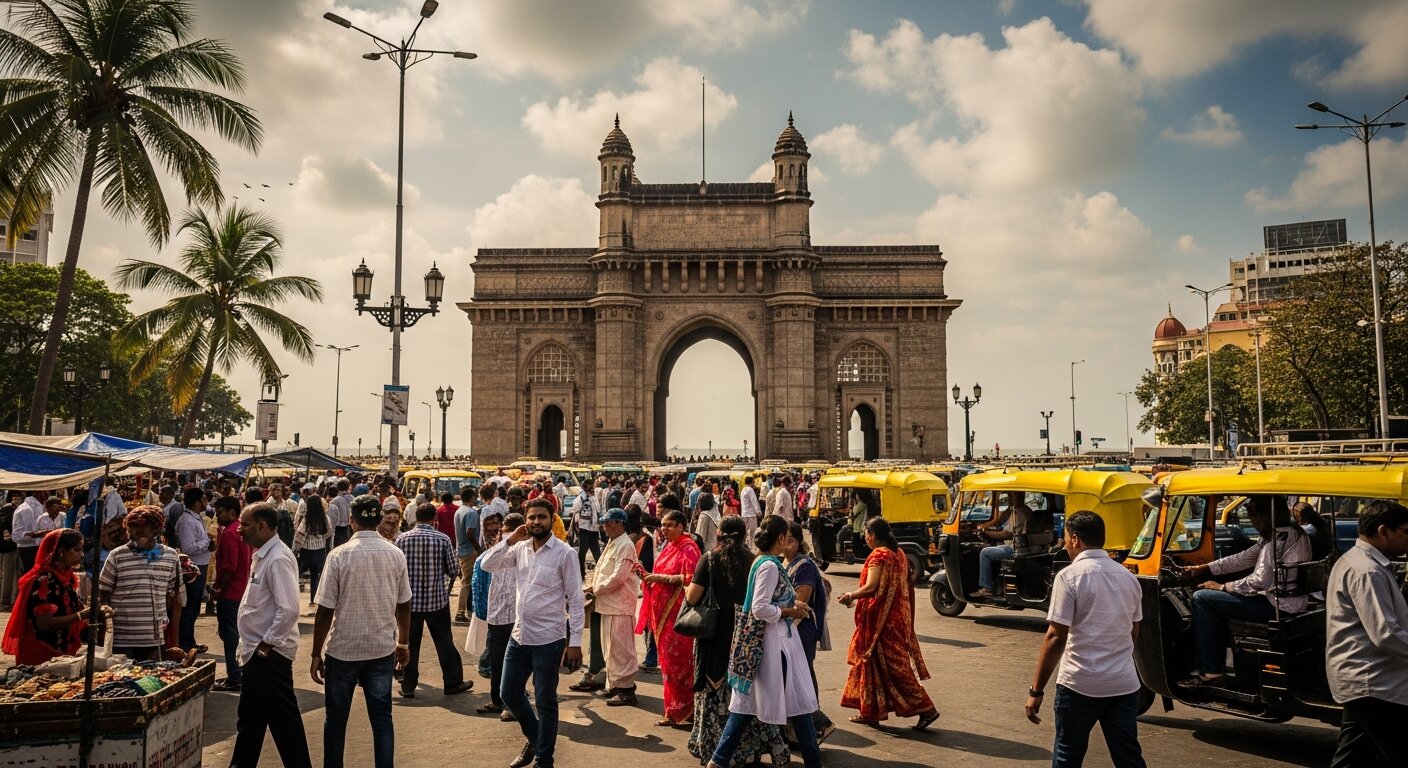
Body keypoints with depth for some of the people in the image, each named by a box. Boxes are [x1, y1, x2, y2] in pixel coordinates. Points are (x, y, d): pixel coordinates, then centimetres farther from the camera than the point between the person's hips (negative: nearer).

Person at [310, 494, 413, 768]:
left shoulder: (339, 555, -11)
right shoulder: (396, 555, -3)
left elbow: (325, 611, -10)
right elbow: (404, 605, 4)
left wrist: (316, 654, -1)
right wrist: (403, 643, 17)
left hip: (343, 650, -2)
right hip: (382, 649, 2)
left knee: (336, 719, 13)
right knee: (382, 718, 10)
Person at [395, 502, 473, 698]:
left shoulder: (402, 539, -5)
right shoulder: (443, 539, -8)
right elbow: (454, 570, -4)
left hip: (411, 599, 1)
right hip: (437, 599, -1)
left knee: (411, 644, 11)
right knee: (444, 642, 11)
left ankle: (408, 687, 15)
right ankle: (453, 682, 18)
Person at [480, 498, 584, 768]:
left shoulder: (564, 553, -12)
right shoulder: (520, 548, 4)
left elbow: (575, 600, -11)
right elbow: (487, 565, 5)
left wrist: (575, 642, -14)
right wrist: (510, 540, -7)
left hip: (548, 639, -6)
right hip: (519, 635, 6)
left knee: (545, 702, 7)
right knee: (509, 693, 16)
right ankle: (534, 738, 41)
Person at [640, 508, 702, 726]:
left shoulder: (688, 548, -11)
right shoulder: (668, 546, 15)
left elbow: (690, 579, -21)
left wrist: (662, 578, -21)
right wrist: (650, 577, 6)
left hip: (678, 612, -8)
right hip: (662, 610, 8)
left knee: (678, 661, -3)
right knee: (667, 659, 11)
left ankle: (682, 711, 6)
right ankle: (672, 710, 19)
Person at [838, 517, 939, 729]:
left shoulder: (878, 556, -17)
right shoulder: (898, 553, 11)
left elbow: (871, 587, -25)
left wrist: (850, 596, -9)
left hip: (881, 620, -10)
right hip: (897, 615, 10)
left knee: (892, 666, -3)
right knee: (871, 662, 15)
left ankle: (926, 709, -1)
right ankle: (869, 712, 20)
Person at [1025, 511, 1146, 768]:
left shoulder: (1069, 576, -11)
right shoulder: (1128, 577, 8)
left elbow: (1056, 637, -16)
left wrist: (1036, 691, -11)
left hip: (1080, 685, -5)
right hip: (1125, 684, 5)